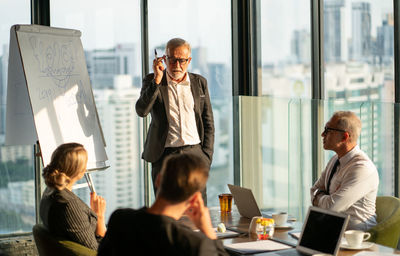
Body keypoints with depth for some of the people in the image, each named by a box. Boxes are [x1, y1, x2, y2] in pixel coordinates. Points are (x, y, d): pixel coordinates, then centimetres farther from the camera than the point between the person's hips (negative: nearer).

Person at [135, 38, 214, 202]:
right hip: (164, 156, -1)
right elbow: (141, 111, -12)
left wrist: (206, 155, 4)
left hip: (194, 153, 2)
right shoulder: (152, 81, 4)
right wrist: (157, 79, -16)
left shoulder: (199, 82, 11)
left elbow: (208, 121, 14)